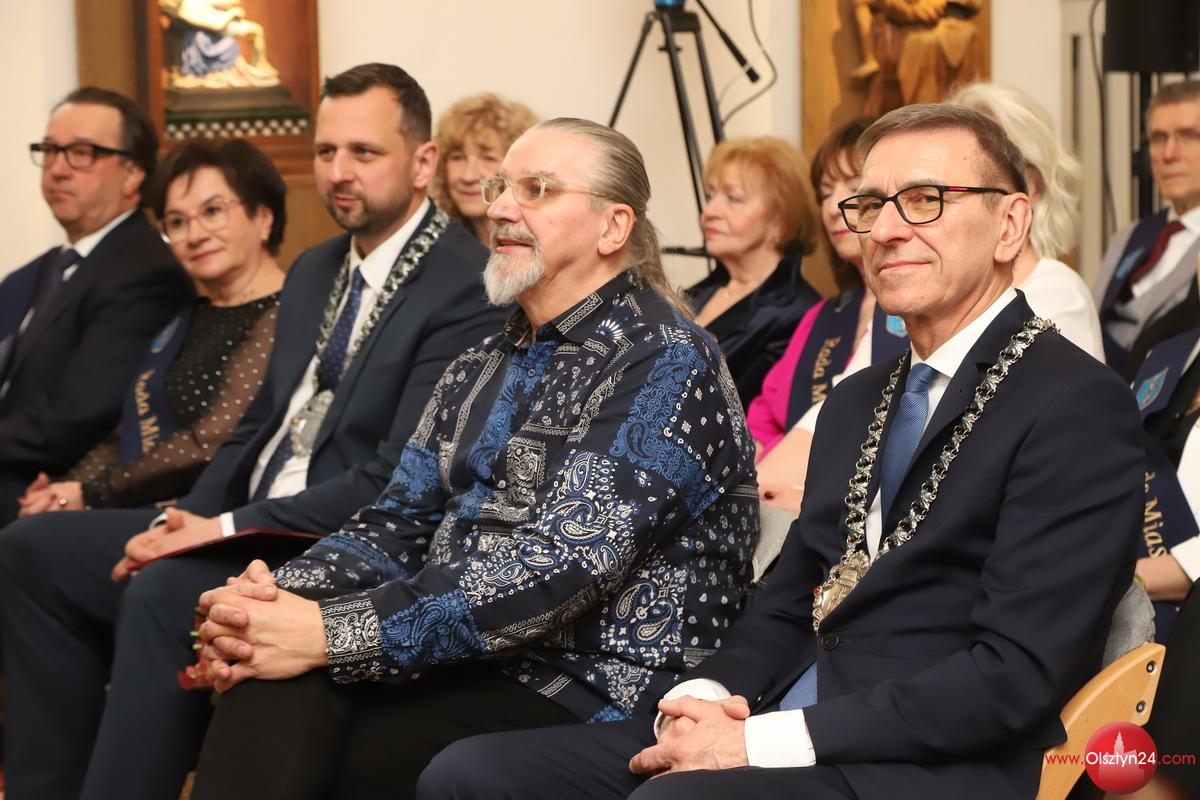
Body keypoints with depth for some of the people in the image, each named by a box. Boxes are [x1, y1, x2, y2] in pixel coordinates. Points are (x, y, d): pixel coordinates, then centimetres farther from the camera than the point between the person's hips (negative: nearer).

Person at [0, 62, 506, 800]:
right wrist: (185, 519, 0)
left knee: (164, 593, -32)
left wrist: (226, 527, -20)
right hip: (251, 527, 9)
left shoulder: (468, 286, -14)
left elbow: (399, 484, -20)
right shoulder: (315, 270, 15)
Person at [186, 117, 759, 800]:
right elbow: (400, 524, 13)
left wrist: (331, 634, -24)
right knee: (271, 695, -25)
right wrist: (282, 597, -10)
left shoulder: (663, 362, -9)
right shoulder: (483, 370, 19)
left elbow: (561, 564, -20)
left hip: (598, 692, -7)